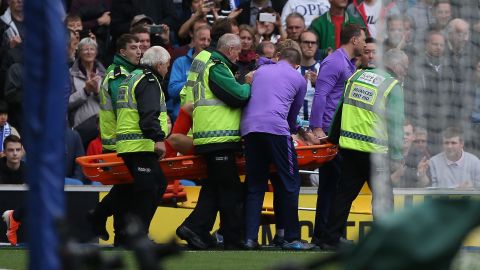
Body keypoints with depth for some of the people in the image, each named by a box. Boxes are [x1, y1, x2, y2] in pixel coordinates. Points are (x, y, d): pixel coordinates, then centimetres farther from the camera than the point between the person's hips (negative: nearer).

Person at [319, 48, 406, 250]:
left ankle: (329, 239, 12)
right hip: (375, 150, -5)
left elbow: (340, 109, 18)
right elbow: (396, 124, -11)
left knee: (344, 194, 11)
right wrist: (396, 156, -9)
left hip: (350, 147, 5)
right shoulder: (393, 87, -7)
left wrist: (333, 138, 27)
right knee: (383, 196, 5)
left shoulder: (356, 76, 11)